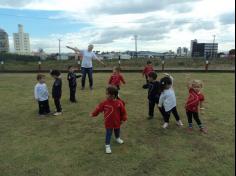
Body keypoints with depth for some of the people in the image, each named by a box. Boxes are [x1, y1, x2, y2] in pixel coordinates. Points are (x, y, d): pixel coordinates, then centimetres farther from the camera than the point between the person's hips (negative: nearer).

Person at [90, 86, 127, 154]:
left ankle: (117, 138, 55)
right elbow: (98, 108, -3)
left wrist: (123, 119, -1)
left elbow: (123, 111, -7)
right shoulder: (105, 103, -16)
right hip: (108, 123, -2)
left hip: (117, 122, 2)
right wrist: (93, 114, 2)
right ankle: (107, 145, 20)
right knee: (108, 134, 5)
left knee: (117, 131, 25)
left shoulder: (119, 103, -17)